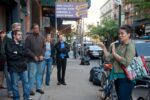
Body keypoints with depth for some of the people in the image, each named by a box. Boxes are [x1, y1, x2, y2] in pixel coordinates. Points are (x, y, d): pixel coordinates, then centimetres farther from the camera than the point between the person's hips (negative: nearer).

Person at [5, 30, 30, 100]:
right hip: (14, 67, -5)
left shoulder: (21, 44, 14)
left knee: (26, 82, 8)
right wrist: (21, 54, -7)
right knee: (15, 84, 3)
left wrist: (17, 52, -12)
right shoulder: (9, 43, -5)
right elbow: (11, 55, -16)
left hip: (23, 66, 6)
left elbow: (25, 52, 4)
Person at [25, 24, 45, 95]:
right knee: (32, 74, -3)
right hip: (32, 59, -5)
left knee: (40, 74, 10)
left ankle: (39, 87, 21)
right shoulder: (29, 37, -6)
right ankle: (31, 89, 7)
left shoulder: (41, 37, 9)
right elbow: (27, 48, -8)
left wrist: (42, 55, -4)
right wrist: (34, 56, -13)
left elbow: (44, 47, 11)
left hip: (40, 59, 5)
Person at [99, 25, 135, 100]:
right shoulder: (119, 45, 9)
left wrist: (114, 53, -16)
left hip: (125, 78, -8)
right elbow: (109, 58, 8)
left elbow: (126, 62, -22)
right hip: (117, 76, 8)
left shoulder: (130, 46, -11)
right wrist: (104, 48, 2)